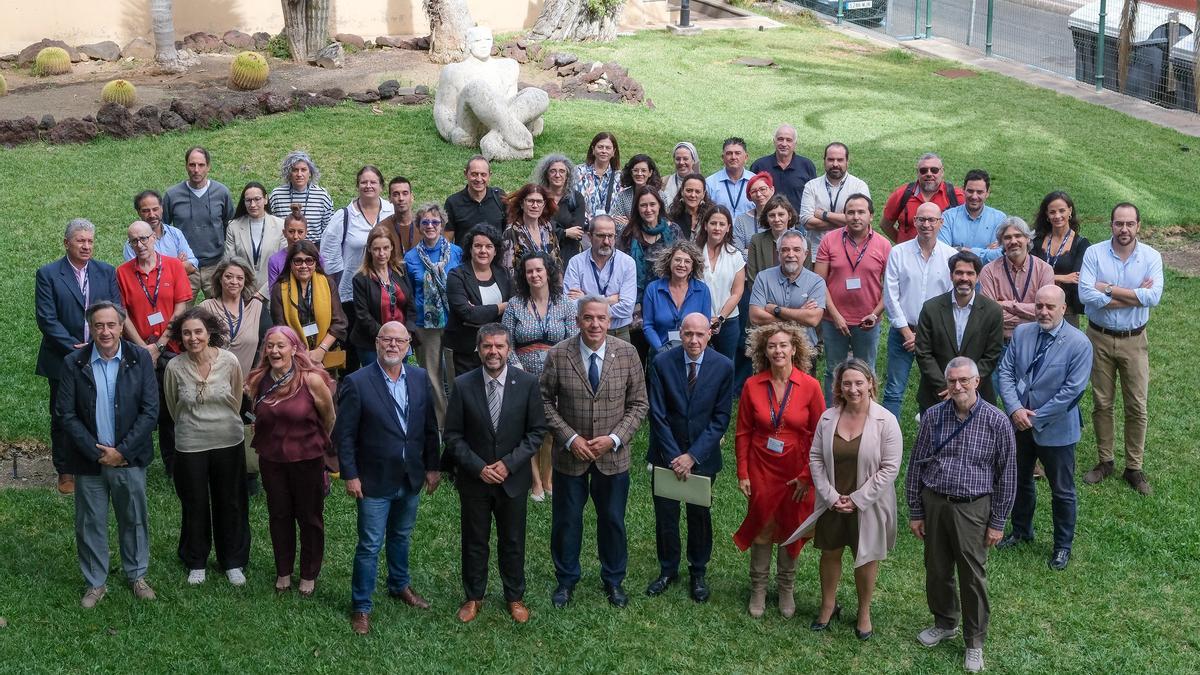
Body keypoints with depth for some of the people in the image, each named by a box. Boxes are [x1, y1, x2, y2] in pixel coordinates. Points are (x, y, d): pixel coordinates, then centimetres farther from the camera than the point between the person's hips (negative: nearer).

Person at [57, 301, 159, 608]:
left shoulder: (140, 359, -7)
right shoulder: (73, 363, -6)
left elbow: (150, 411, -7)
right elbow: (66, 415, -6)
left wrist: (122, 451, -12)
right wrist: (97, 453, -12)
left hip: (129, 458, 0)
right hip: (88, 459, 0)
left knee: (134, 519, 13)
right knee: (89, 524, 10)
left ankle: (137, 575, 31)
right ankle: (95, 582, 27)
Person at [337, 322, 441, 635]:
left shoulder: (420, 378, 0)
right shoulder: (356, 383, -14)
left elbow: (430, 427, 7)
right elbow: (344, 434, -11)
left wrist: (432, 467, 7)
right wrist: (350, 475, -12)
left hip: (411, 478, 5)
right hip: (375, 480, -5)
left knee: (401, 537, 23)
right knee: (370, 545, 2)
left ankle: (400, 585, 44)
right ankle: (361, 606, 16)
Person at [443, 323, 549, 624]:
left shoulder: (527, 383, -9)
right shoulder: (463, 385, -10)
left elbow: (537, 430, -5)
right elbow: (453, 435, -5)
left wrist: (509, 464, -14)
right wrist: (479, 467, -15)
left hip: (513, 478, 0)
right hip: (473, 478, 0)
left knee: (513, 542, 14)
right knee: (474, 542, 13)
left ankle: (515, 597, 33)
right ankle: (474, 596, 32)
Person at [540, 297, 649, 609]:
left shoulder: (627, 353, -9)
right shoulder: (558, 355, -12)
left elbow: (638, 403, -3)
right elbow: (546, 402, -4)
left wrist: (614, 438, -14)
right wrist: (570, 438, -14)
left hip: (613, 455, 1)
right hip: (570, 454, -1)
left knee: (613, 520, 15)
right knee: (566, 520, 13)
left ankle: (613, 580, 36)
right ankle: (566, 580, 34)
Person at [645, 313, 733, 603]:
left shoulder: (723, 367, -11)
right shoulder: (662, 362, -12)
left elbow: (720, 418, -9)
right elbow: (657, 414, -9)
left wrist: (693, 456, -15)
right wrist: (674, 456, -13)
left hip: (703, 455, 0)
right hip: (667, 453, 0)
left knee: (700, 515, 13)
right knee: (665, 514, 10)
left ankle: (698, 573, 31)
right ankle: (668, 569, 30)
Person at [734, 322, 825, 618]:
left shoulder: (810, 387, -11)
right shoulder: (752, 386, -7)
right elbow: (743, 433, 0)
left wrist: (807, 476, -7)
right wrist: (742, 473, -3)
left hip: (796, 472, 0)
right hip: (761, 469, 0)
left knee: (790, 529, 12)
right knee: (762, 527, 9)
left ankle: (786, 589, 32)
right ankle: (758, 588, 27)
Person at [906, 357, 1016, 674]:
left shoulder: (996, 421, -9)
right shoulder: (933, 416, -3)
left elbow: (1006, 474, -3)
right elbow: (916, 465, 5)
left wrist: (997, 522, -2)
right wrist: (915, 513, 6)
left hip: (972, 508, -3)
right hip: (933, 503, 3)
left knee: (973, 576, 5)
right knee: (937, 570, 15)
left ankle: (975, 642, 21)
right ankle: (944, 623, 38)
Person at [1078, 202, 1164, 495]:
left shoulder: (1151, 257, -7)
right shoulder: (1094, 253, -9)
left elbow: (1154, 296, -21)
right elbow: (1086, 294, -22)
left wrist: (1109, 289, -20)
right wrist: (1135, 296, -19)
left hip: (1134, 341, 0)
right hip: (1100, 338, 0)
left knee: (1137, 407, 4)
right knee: (1101, 404, 11)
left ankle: (1134, 467, 17)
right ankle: (1105, 462, 26)